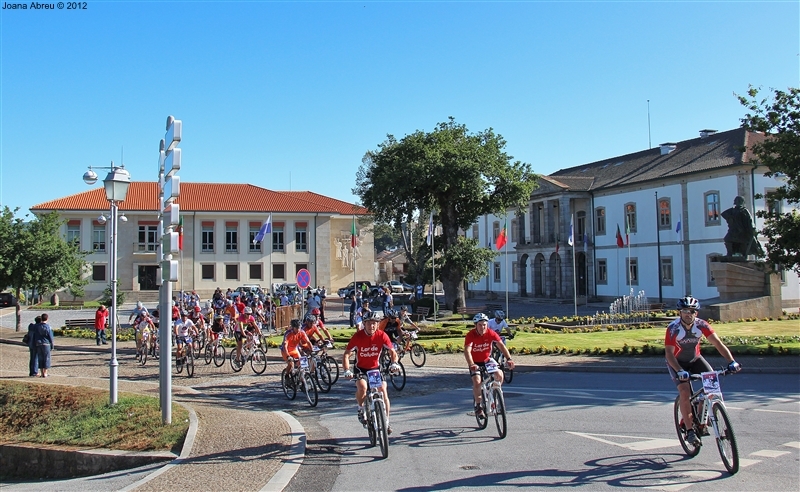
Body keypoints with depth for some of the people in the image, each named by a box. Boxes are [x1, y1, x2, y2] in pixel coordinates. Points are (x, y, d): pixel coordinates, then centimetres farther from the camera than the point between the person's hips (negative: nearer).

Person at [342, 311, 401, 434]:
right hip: (360, 368, -2)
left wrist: (394, 363, -34)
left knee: (383, 390, -15)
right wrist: (347, 371, -34)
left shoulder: (382, 335, -15)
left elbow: (392, 352, -14)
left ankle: (386, 422, -2)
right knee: (362, 387, -30)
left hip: (376, 368, 2)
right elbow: (346, 355, -19)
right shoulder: (357, 336, -19)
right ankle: (361, 409, 0)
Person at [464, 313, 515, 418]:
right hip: (475, 362, -2)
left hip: (487, 360, 3)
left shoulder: (491, 334, -17)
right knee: (477, 381, -22)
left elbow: (501, 346, -23)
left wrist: (509, 359, -38)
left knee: (499, 375, -20)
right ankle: (478, 406, -3)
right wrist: (471, 365, -52)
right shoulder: (470, 335, -24)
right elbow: (467, 351, -35)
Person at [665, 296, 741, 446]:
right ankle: (689, 430, -10)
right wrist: (680, 371, -43)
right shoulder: (673, 328, -26)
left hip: (695, 359, 3)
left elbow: (717, 343, -25)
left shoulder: (701, 325, -19)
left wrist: (731, 361, -39)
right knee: (685, 392, -21)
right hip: (677, 362, -3)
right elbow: (669, 353, -29)